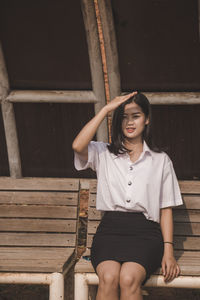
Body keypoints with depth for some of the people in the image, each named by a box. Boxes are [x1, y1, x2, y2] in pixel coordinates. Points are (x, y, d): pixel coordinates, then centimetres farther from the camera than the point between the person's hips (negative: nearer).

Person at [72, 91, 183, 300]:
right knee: (108, 277, -32)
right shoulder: (103, 154, 16)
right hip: (110, 230, 1)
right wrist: (106, 109, 0)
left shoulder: (160, 160, 17)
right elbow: (78, 146, -8)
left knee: (128, 279, -32)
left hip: (145, 232, 0)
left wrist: (168, 251, 1)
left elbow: (166, 210, 14)